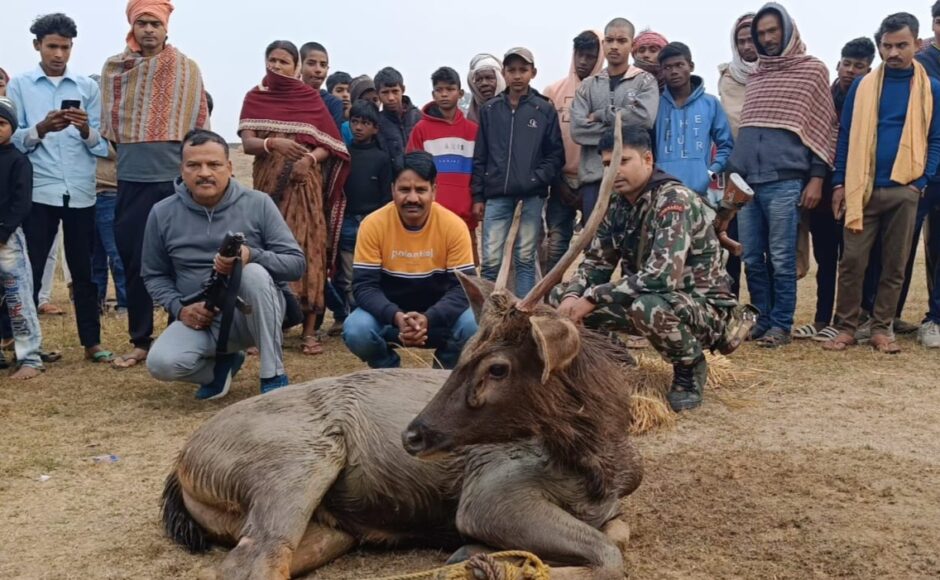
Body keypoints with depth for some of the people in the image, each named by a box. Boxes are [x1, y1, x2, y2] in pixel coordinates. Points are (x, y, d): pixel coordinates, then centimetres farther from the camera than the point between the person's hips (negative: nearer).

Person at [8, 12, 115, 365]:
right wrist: (41, 129, -18)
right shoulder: (19, 86, 6)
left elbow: (103, 146, 4)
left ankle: (92, 343, 14)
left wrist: (85, 130, -16)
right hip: (38, 192, -1)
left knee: (84, 271, 7)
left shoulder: (88, 88, 9)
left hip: (81, 193, 1)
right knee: (29, 270, 3)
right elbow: (12, 141, 0)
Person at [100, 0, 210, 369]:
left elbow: (199, 124, 4)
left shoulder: (187, 69, 2)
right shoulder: (114, 69, 7)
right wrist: (128, 154, 10)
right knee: (134, 263, 5)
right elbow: (109, 123, 16)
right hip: (131, 181, 2)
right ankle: (140, 341, 16)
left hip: (176, 179, -2)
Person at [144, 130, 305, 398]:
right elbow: (154, 275, 9)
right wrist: (179, 308, -9)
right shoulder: (163, 213, -1)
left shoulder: (258, 203, -8)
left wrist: (252, 254, -28)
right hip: (201, 319, 2)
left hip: (252, 314, -2)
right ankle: (222, 363, 9)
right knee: (161, 363, -26)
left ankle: (274, 376, -20)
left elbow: (296, 263, -10)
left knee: (254, 273, -34)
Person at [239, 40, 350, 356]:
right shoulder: (254, 98, 8)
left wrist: (310, 158, -16)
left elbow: (330, 143, 2)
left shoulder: (310, 97, 6)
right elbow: (247, 143, -2)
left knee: (306, 251, -5)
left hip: (305, 184, -1)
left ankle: (309, 331, -3)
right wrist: (272, 143, -22)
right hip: (268, 184, 1)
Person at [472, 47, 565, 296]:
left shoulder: (545, 110, 4)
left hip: (531, 196, -1)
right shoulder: (490, 110, 10)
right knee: (490, 260, -2)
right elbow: (480, 156, 10)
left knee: (525, 259, 4)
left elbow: (556, 155, 3)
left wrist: (537, 180, -12)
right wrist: (478, 196, 5)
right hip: (496, 196, 1)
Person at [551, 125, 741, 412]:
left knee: (648, 307, -40)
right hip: (648, 298, 7)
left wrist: (592, 298, -30)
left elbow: (663, 275, -34)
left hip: (704, 305, -7)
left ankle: (690, 367, -9)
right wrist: (573, 296, -19)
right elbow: (596, 263, 3)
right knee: (560, 295, -3)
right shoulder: (616, 205, 1)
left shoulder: (675, 199, -23)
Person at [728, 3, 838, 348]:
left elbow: (825, 126, 2)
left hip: (785, 181, -5)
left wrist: (816, 177, -6)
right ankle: (762, 320, 17)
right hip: (746, 181, 5)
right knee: (751, 259, 6)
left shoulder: (812, 70, 5)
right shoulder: (754, 76, 18)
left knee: (781, 259, -3)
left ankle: (781, 325, 6)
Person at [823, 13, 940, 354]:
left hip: (905, 190, 0)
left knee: (895, 265, 5)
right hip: (863, 188, 0)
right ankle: (846, 327, 5)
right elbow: (846, 136, 7)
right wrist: (839, 183, 0)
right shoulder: (861, 86, 7)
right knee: (852, 261, -3)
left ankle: (882, 328, 13)